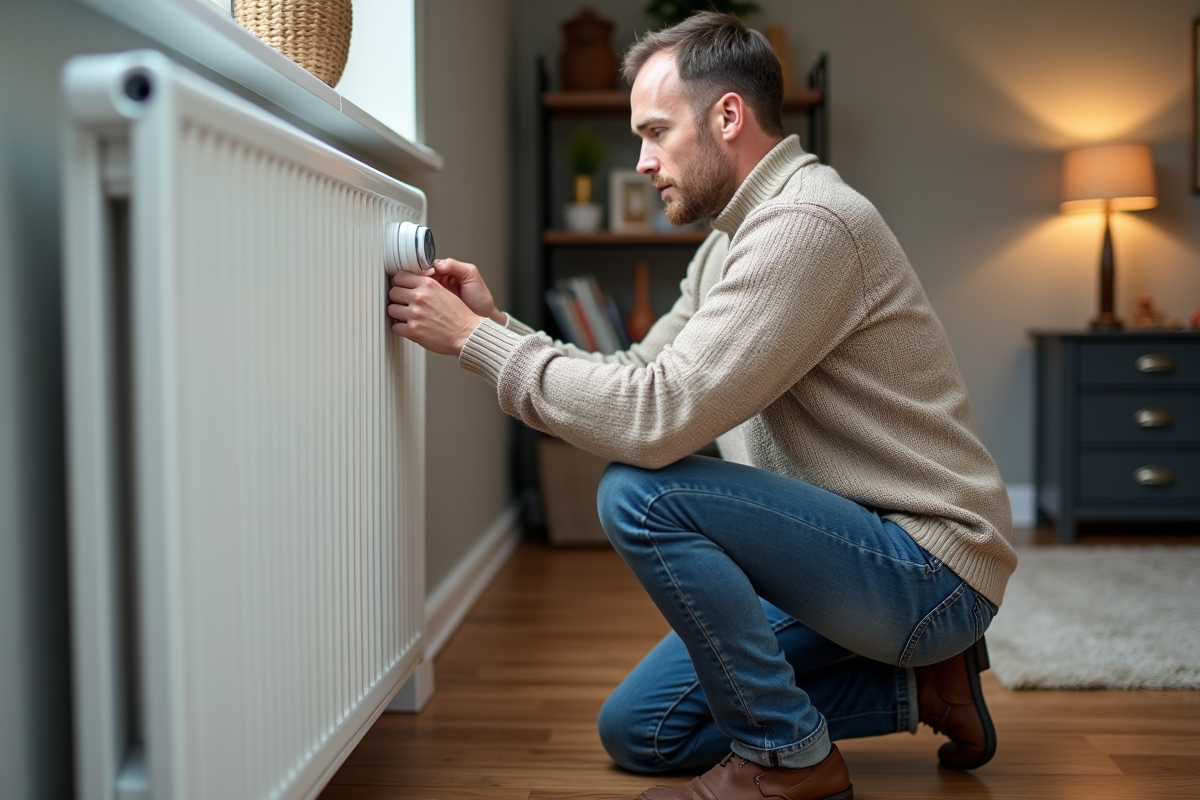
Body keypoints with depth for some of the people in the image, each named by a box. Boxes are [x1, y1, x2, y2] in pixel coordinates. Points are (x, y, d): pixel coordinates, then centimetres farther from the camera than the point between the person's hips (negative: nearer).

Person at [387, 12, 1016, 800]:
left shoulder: (808, 221, -22)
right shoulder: (732, 239, 12)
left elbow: (660, 416, -29)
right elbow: (634, 379, 8)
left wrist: (475, 339, -21)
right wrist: (498, 323, -4)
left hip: (928, 569, -10)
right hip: (851, 550, 10)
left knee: (641, 490, -26)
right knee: (638, 731, 10)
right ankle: (917, 683, 14)